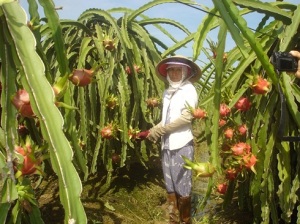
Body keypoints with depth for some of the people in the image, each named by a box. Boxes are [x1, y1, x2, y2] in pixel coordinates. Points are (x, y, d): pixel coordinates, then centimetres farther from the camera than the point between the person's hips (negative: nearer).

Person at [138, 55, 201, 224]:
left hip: (182, 145, -6)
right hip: (167, 145, 6)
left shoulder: (189, 89, -2)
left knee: (182, 186, 0)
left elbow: (187, 117, -13)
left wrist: (157, 130, -12)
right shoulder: (167, 92, 16)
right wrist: (151, 132, 4)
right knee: (170, 186, 13)